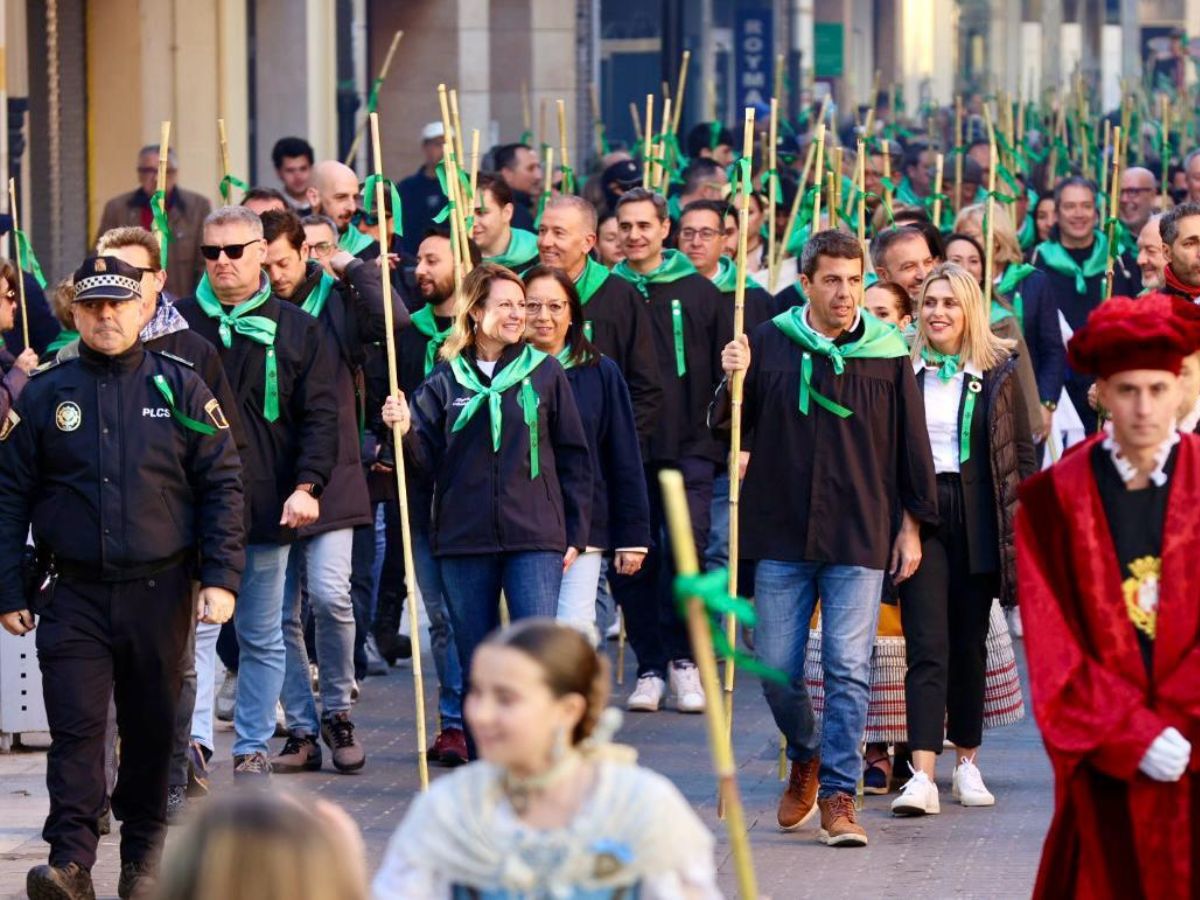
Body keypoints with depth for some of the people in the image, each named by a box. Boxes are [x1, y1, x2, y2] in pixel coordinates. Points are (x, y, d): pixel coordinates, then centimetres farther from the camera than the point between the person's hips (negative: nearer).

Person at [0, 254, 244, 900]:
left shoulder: (180, 389, 4)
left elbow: (222, 485, 3)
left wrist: (221, 577, -6)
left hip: (160, 590, 1)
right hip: (74, 594, 0)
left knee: (153, 727, 8)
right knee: (75, 726, -10)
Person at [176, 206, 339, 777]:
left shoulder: (297, 331, 6)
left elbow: (320, 417, 2)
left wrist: (306, 485, -11)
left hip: (267, 509, 1)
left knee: (262, 638, 8)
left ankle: (252, 750, 16)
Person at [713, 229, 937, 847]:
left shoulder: (887, 351, 1)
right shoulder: (770, 343, 2)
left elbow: (911, 443, 7)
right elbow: (729, 430, 9)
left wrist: (912, 524, 5)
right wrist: (733, 384, -11)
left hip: (860, 538, -1)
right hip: (782, 534, 1)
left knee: (848, 670, -6)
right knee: (777, 669, 5)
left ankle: (839, 796, 0)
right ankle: (806, 759, 31)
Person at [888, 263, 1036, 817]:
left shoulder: (998, 372, 4)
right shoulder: (902, 369, 4)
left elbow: (1022, 453, 7)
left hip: (977, 517, 1)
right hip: (919, 514, -1)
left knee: (970, 643, 9)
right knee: (927, 647, -9)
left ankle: (966, 762, 21)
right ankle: (923, 775, -17)